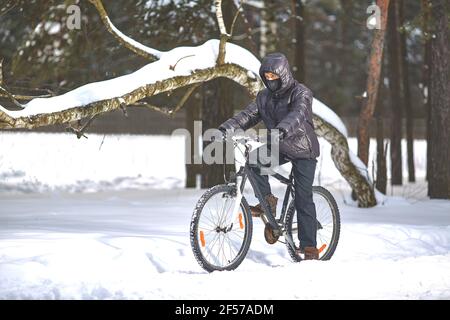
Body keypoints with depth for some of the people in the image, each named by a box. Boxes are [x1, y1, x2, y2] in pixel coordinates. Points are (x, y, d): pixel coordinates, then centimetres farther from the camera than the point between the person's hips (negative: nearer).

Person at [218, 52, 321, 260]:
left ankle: (309, 247, -4)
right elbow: (248, 115, -3)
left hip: (302, 150, -6)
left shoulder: (301, 93, -15)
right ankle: (267, 201, -11)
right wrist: (227, 128, -21)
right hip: (279, 148, 6)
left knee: (303, 198, -9)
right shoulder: (264, 96, 5)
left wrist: (281, 130, -53)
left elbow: (298, 115, -34)